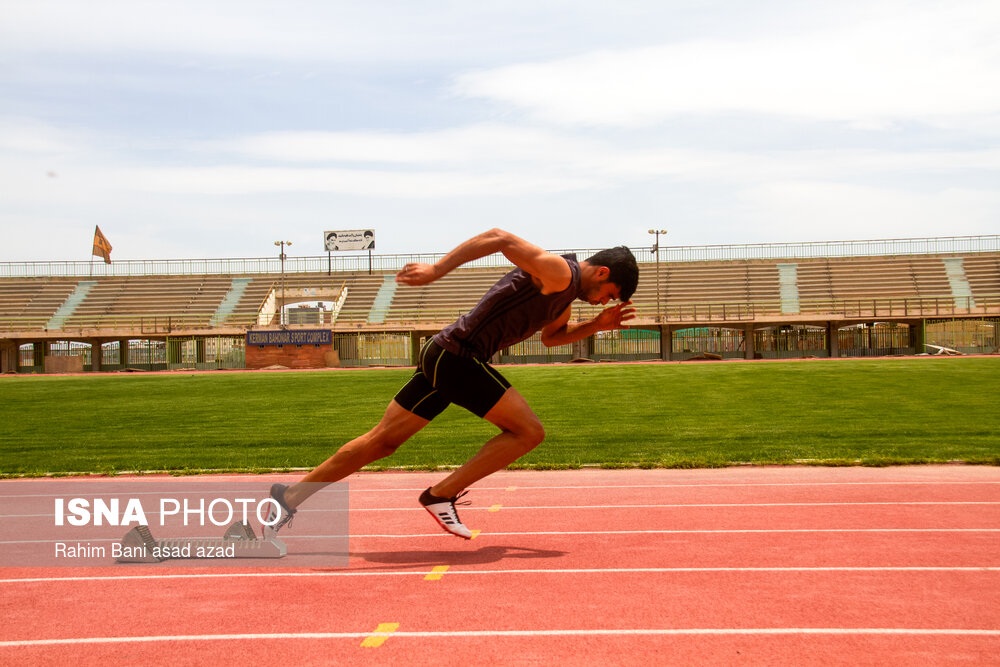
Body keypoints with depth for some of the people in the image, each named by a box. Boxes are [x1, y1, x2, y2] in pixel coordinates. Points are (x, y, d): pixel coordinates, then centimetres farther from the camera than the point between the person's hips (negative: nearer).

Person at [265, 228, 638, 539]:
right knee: (529, 431, -7)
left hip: (442, 357, 9)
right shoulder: (558, 272, -11)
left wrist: (596, 325, 22)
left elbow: (551, 336, 37)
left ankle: (289, 497, 15)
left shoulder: (567, 292, 19)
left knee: (381, 441, 10)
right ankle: (441, 495, -5)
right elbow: (499, 238, -21)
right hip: (458, 355, -9)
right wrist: (437, 270, -27)